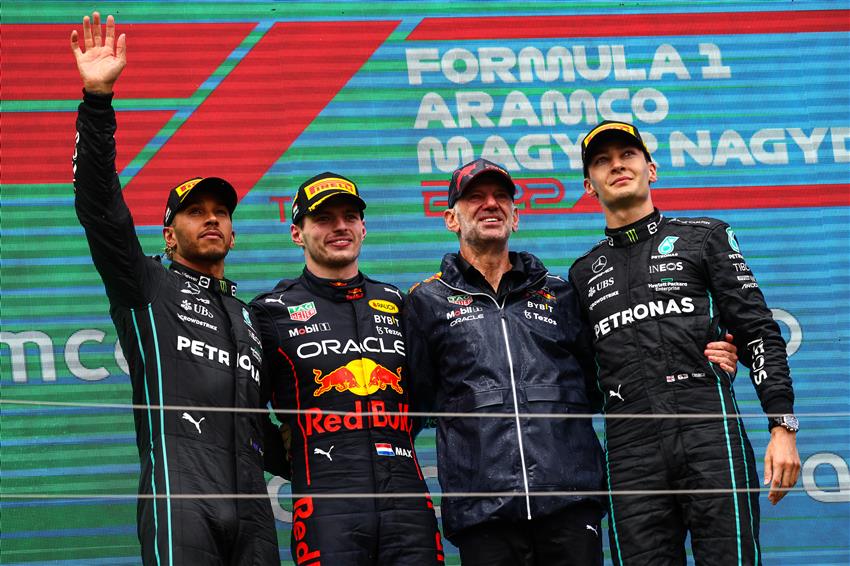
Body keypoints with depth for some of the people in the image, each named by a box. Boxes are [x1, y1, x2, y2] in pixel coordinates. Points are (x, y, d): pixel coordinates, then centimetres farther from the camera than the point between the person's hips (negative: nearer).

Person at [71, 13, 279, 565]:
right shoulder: (147, 287, 15)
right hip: (181, 495, -6)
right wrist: (97, 99, -10)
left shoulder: (249, 317, 31)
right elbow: (99, 205, 0)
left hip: (250, 507, 6)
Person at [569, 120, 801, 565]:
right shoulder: (584, 273, 22)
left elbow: (758, 333, 6)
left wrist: (782, 428, -5)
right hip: (630, 450, 3)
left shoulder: (706, 236, 14)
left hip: (710, 431, -3)